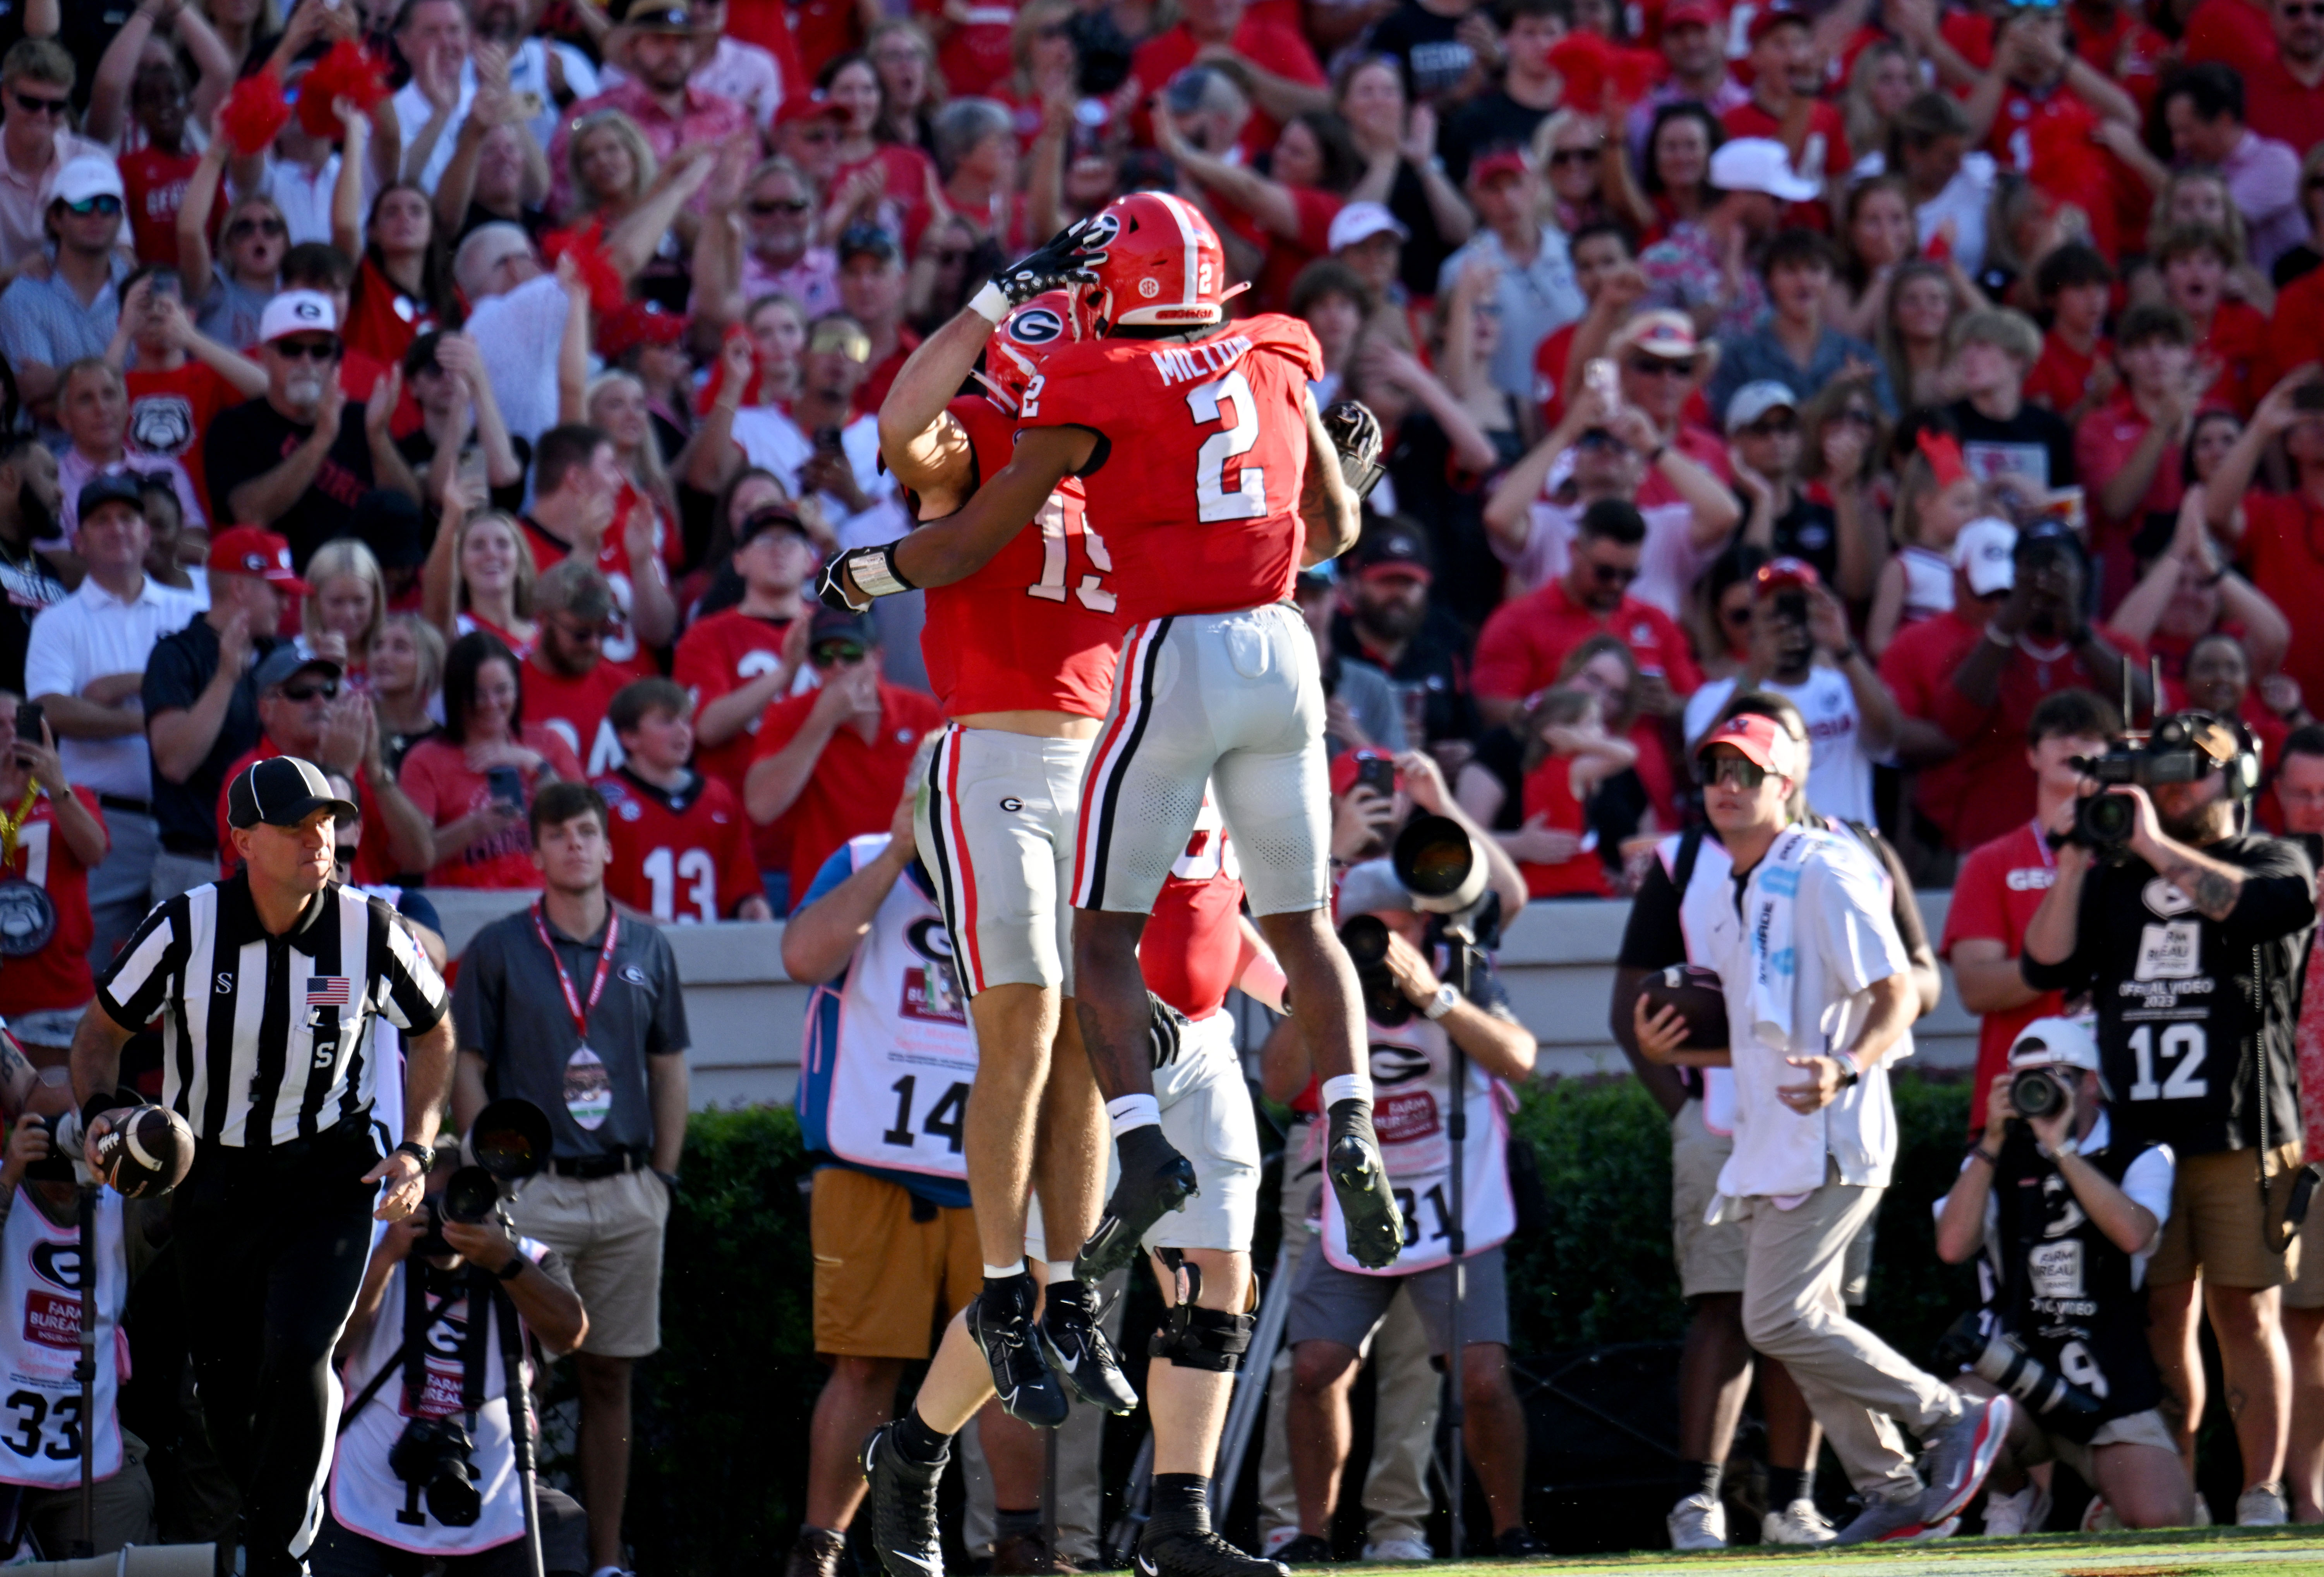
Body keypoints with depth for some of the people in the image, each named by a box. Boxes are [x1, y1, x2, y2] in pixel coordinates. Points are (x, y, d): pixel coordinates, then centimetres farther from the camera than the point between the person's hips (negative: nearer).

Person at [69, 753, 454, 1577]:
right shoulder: (185, 927, -11)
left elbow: (432, 1033, 9)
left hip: (328, 1178, -2)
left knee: (298, 1355, -23)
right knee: (224, 1386, 8)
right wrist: (99, 1112, -16)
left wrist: (417, 1149, -1)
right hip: (211, 1179, 2)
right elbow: (101, 1030, 3)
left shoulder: (369, 930, -10)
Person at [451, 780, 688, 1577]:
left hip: (626, 1190, 3)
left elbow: (669, 1070, 14)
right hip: (531, 1188, -3)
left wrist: (664, 1177, 7)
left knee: (610, 1375, 7)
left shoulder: (647, 951, 10)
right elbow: (468, 1070, 1)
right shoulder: (499, 950, 2)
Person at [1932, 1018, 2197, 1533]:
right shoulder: (1997, 1160, 11)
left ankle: (2109, 1494, 18)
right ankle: (2014, 1497, 3)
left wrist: (2062, 1147, -18)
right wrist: (1993, 1140, -10)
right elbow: (1953, 1247, -8)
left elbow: (2134, 1234, -19)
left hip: (2113, 1392, -1)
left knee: (2161, 1521, -21)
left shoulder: (2142, 1160, 5)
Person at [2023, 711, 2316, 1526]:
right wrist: (2075, 865, 0)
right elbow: (2044, 968, 9)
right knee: (2158, 1321, 3)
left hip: (2242, 1139, -3)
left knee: (2245, 1314, -5)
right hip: (2137, 1142, 4)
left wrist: (2157, 847, -14)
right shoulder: (2115, 879, 18)